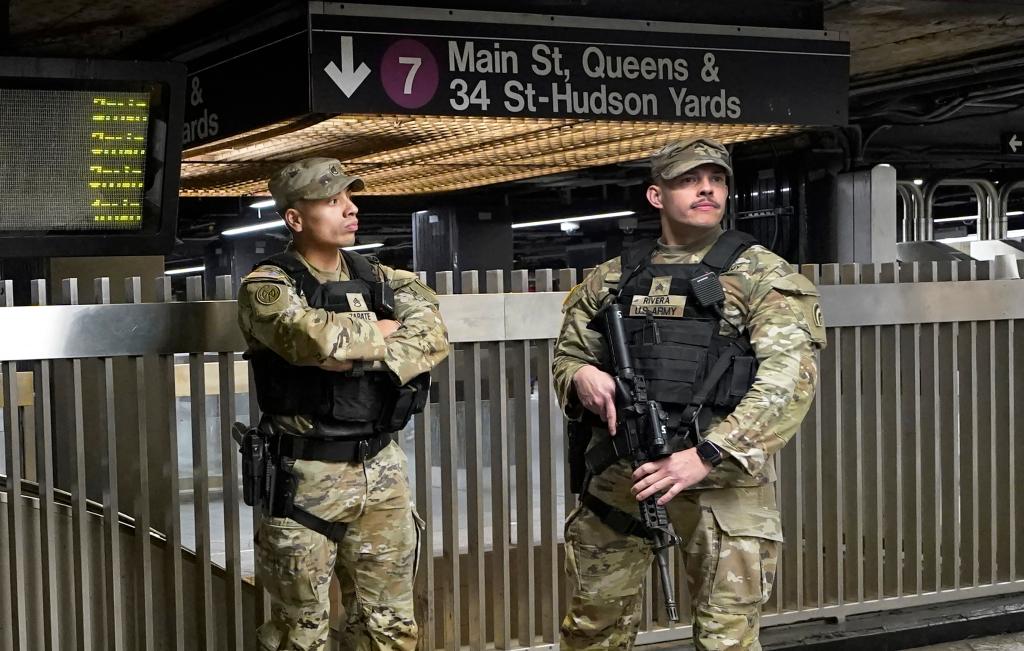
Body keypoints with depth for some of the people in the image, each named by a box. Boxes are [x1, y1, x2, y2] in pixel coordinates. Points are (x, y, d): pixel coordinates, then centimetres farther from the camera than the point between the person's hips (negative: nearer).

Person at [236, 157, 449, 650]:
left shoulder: (381, 279, 10)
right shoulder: (267, 287, -7)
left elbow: (433, 335, -5)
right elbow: (318, 338, -26)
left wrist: (365, 357, -20)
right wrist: (380, 330, -8)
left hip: (381, 470, 5)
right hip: (307, 477, -5)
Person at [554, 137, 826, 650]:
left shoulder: (762, 276, 1)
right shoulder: (612, 279, 13)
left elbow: (789, 379, -11)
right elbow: (567, 356, 21)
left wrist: (708, 455, -22)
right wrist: (580, 376, -6)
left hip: (721, 476, -3)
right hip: (616, 474, 4)